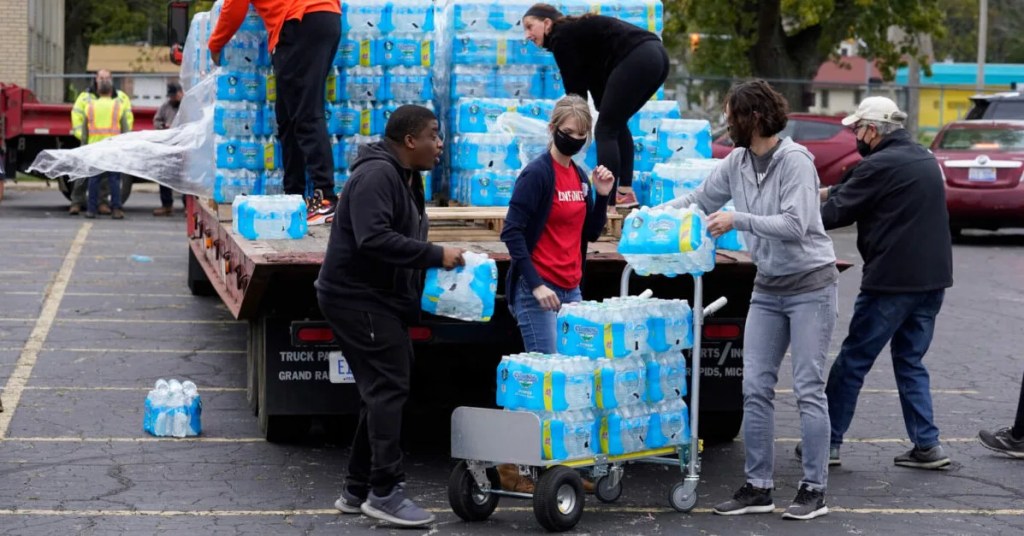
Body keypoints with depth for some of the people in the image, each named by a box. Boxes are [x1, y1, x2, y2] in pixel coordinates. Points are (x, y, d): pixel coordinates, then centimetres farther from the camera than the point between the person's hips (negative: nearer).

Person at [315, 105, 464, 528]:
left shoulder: (405, 179, 15)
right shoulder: (376, 176, -18)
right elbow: (374, 239, -30)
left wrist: (436, 267, 3)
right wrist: (435, 255, -27)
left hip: (379, 299, 11)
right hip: (357, 298, -11)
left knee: (381, 390, 14)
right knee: (389, 388, -12)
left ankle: (358, 489, 21)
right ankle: (384, 493, -9)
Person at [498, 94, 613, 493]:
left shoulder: (580, 176, 13)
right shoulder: (537, 174, -11)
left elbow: (591, 233, 19)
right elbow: (512, 233, -15)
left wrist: (602, 195, 3)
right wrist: (536, 284, -21)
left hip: (571, 291, 8)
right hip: (537, 291, -8)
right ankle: (512, 465, -2)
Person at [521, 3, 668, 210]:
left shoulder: (561, 38, 3)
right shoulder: (577, 30, 28)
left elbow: (574, 86, 5)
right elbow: (593, 79, 28)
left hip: (636, 59, -9)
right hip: (656, 55, 9)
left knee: (606, 130, -2)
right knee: (616, 123, 23)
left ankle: (607, 201, -6)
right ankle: (625, 193, 23)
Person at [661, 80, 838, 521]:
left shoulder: (794, 161, -17)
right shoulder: (737, 162, 3)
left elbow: (794, 224, -25)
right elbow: (702, 198, 17)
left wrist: (737, 220, -24)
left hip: (810, 286, -7)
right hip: (768, 288, 7)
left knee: (808, 388, -4)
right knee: (755, 388, 4)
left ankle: (814, 489, 3)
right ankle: (758, 487, 10)